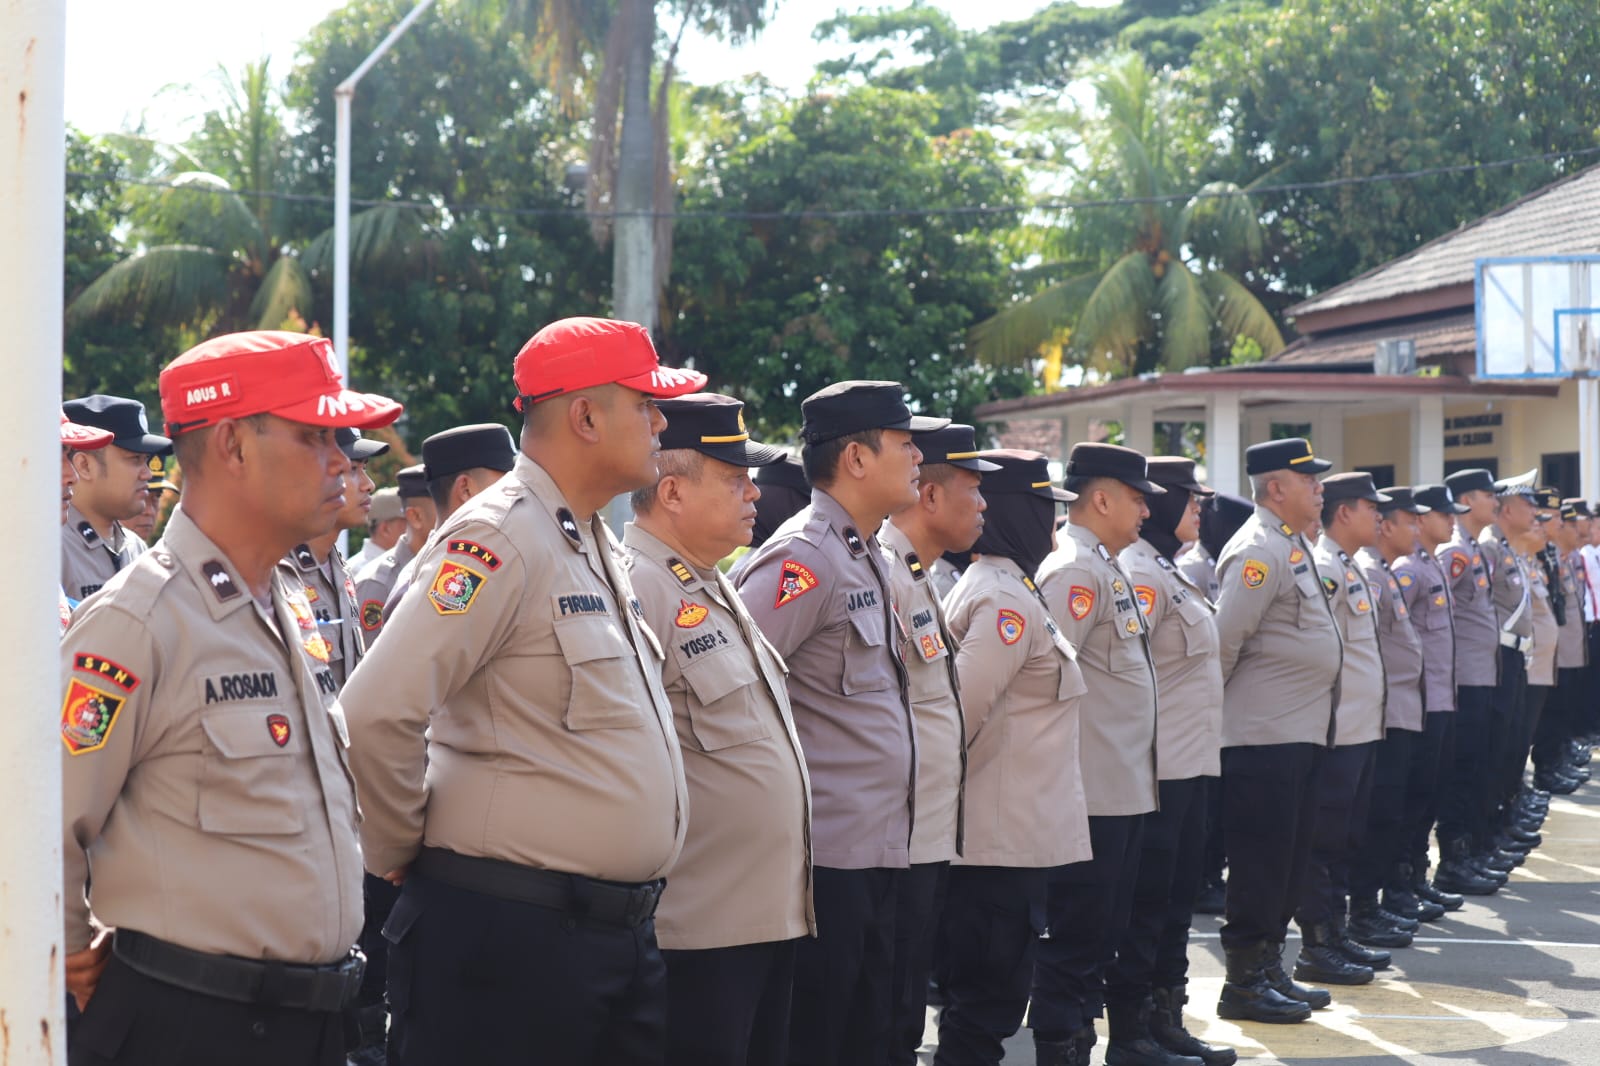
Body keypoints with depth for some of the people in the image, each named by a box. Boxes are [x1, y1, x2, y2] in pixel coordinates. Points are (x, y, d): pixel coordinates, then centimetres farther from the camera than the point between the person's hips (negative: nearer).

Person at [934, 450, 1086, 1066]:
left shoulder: (981, 588, 15)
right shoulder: (1009, 600, -16)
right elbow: (960, 709, -23)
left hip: (998, 837, 10)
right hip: (1005, 840, -10)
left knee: (977, 1003, 15)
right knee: (987, 1005, -4)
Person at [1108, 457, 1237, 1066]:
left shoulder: (1168, 571, 17)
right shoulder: (1140, 572, -14)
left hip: (1190, 759, 10)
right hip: (1161, 763, -10)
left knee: (1179, 895, 13)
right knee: (1148, 899, -4)